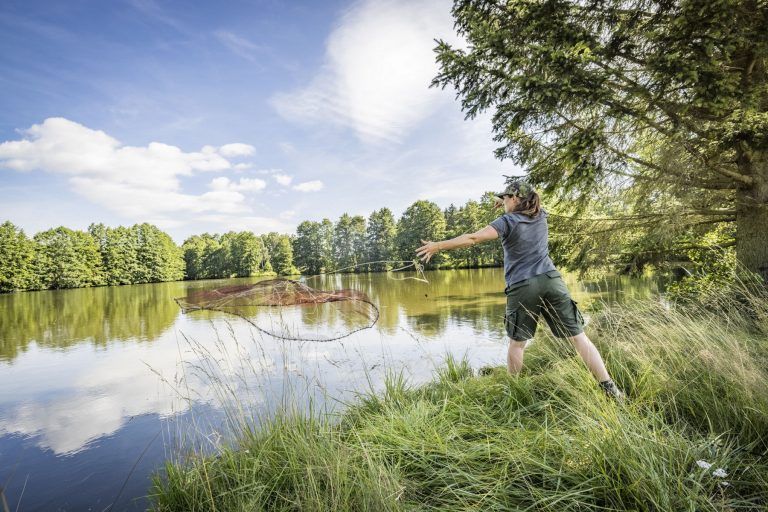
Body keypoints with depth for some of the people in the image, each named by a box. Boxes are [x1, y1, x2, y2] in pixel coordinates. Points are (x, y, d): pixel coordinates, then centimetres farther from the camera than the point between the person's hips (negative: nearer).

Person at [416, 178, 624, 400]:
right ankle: (608, 387, 2)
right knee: (578, 336, 4)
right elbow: (529, 203, 39)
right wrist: (507, 205, 33)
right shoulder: (540, 215, 12)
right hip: (551, 280, 4)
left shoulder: (508, 222, -3)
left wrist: (438, 246, -8)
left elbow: (473, 238, -11)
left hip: (522, 288, -3)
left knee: (517, 343, 11)